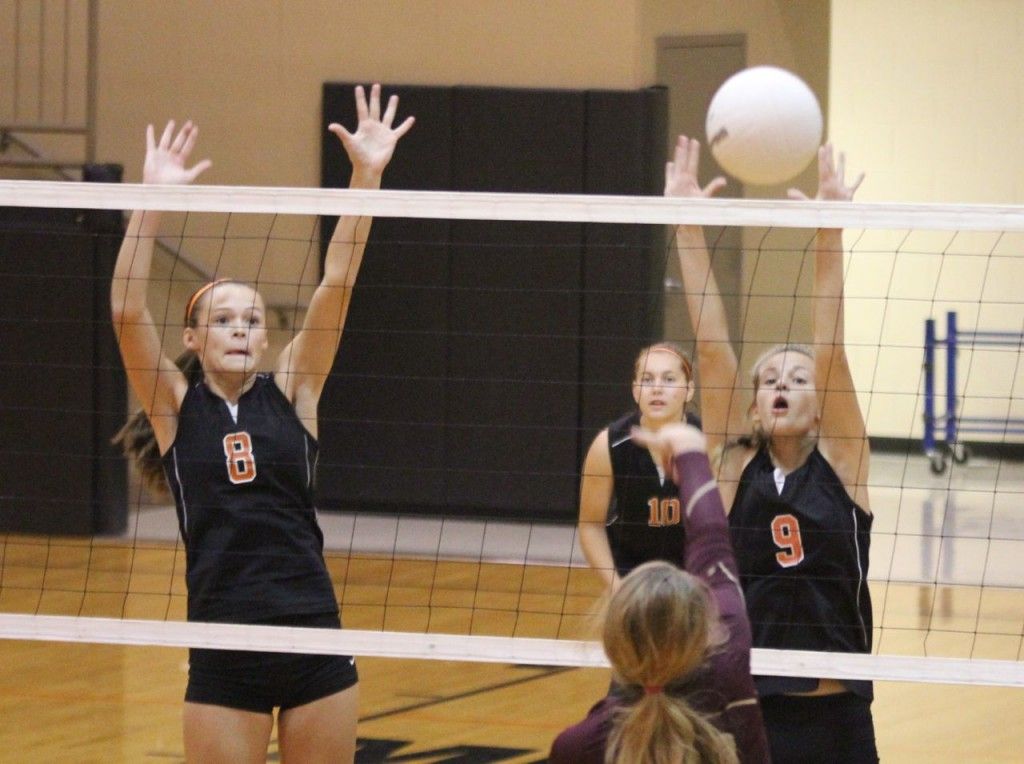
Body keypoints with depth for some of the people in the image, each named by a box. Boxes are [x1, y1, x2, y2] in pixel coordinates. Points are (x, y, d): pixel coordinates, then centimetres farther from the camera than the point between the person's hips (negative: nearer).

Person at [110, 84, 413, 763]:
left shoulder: (291, 395, 7)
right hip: (223, 653, -2)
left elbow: (336, 287, -2)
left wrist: (367, 177, -10)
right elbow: (128, 311, -9)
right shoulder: (176, 408, 4)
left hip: (315, 642, 2)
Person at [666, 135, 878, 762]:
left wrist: (829, 231, -13)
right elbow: (713, 350, -1)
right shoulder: (735, 466, 5)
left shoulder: (840, 463, 3)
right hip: (745, 713, 1)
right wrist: (687, 227, -6)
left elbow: (832, 351, -6)